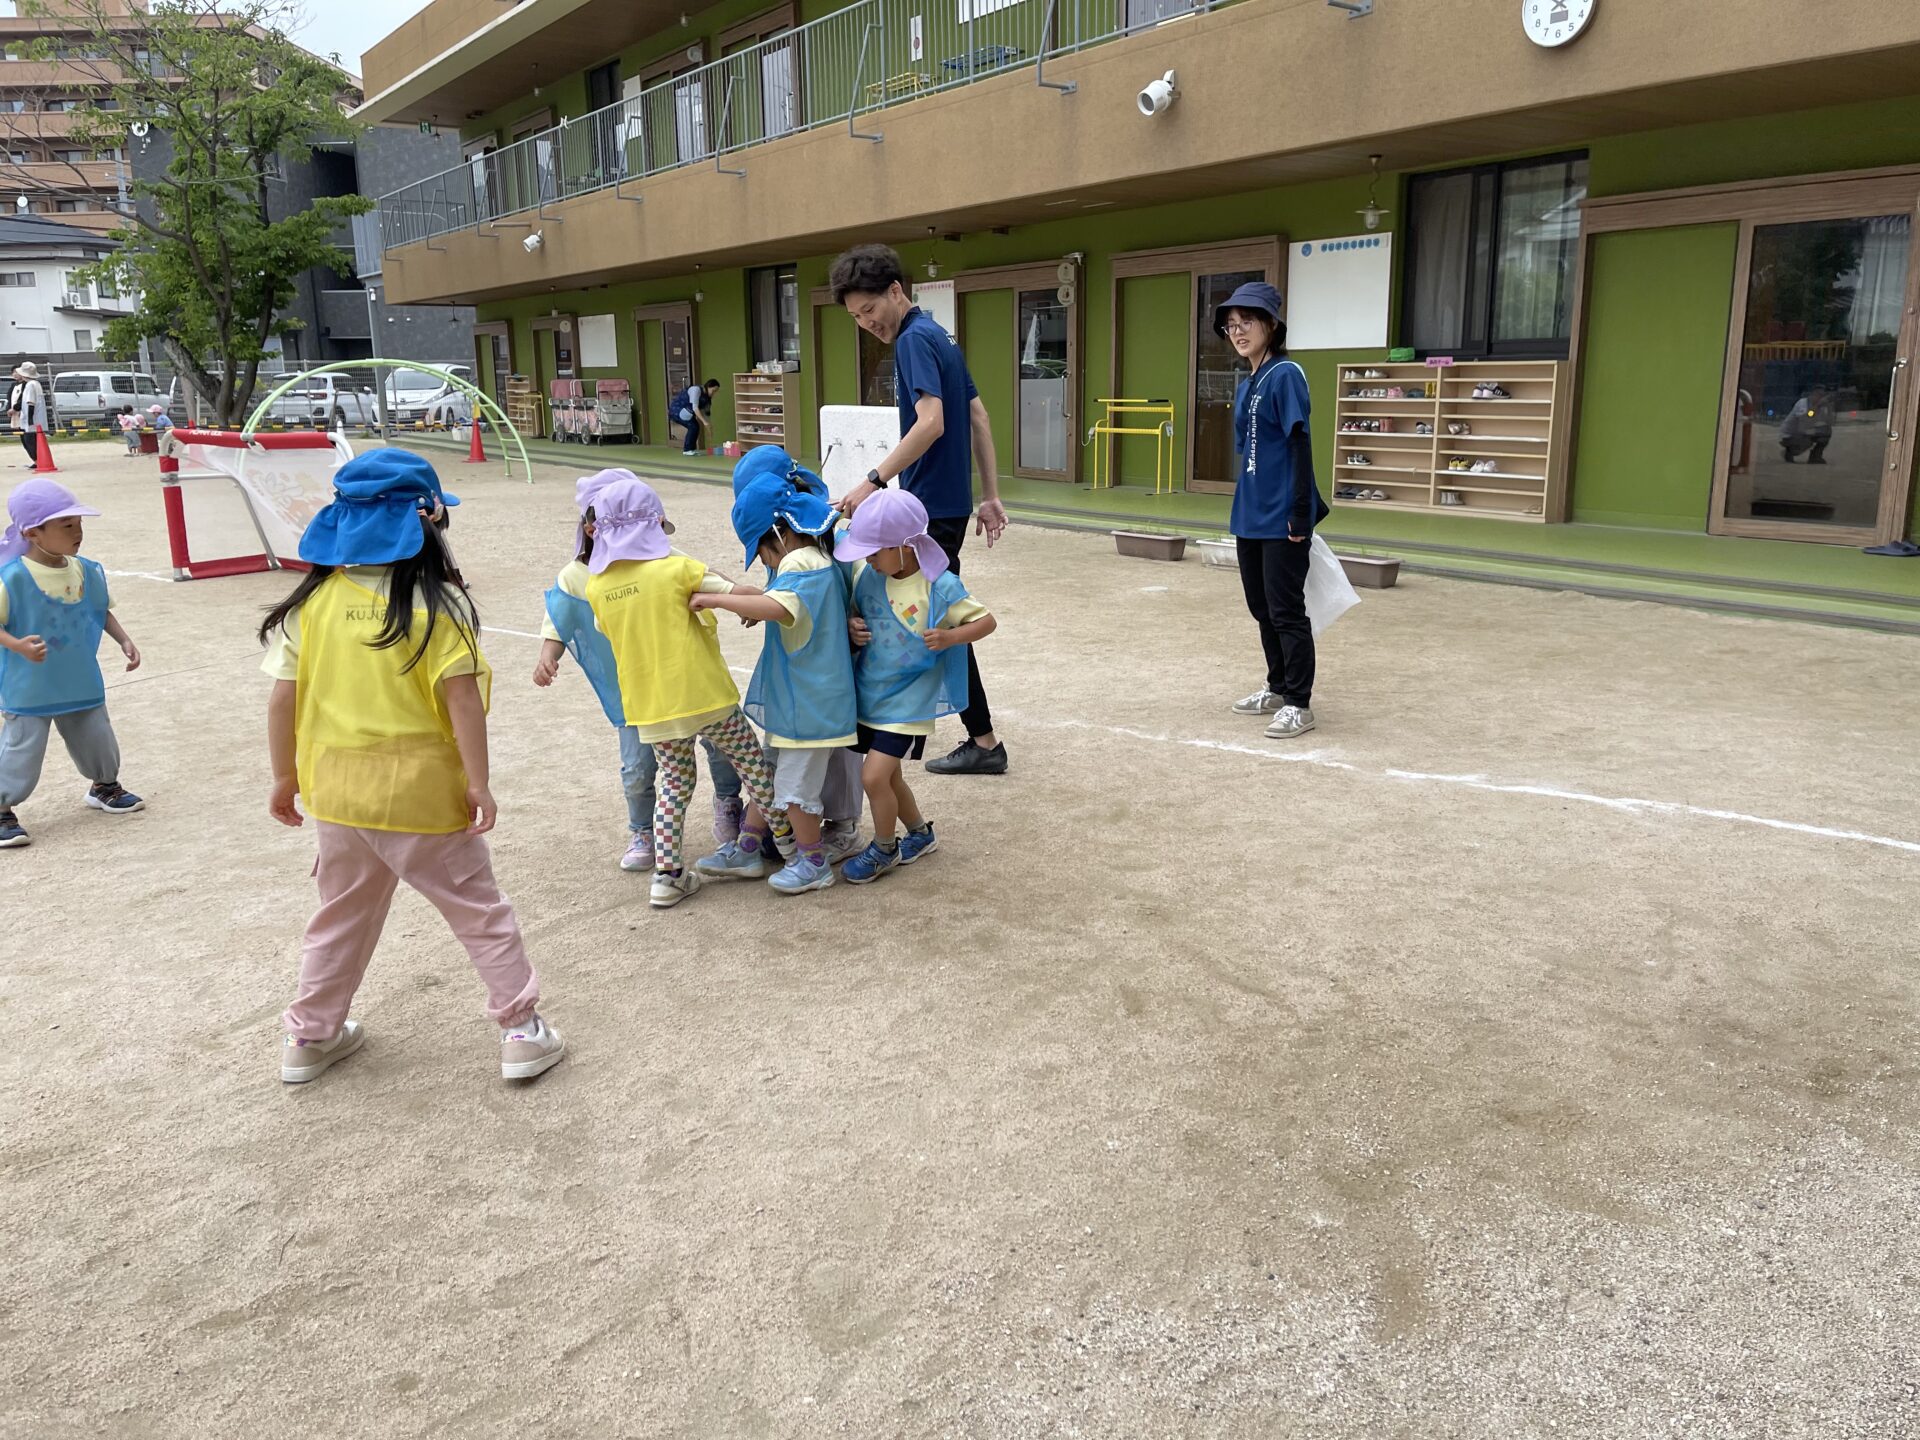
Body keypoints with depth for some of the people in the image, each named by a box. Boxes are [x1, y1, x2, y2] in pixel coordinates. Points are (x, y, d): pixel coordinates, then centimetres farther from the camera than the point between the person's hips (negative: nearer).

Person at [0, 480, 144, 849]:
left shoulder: (87, 571, -2)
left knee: (96, 737, 17)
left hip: (81, 682, 5)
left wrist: (124, 640, 2)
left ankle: (105, 787, 43)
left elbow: (103, 611, 12)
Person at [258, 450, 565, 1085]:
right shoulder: (437, 604, -14)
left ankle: (310, 1035, 34)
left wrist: (285, 779, 12)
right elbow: (462, 696, -17)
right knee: (479, 909, 10)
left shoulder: (313, 602, -2)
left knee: (341, 914, 23)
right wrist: (479, 783, -10)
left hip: (337, 792, 4)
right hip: (423, 792, -4)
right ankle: (523, 1030, 14)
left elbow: (283, 699, 0)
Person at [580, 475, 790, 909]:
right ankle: (786, 832, 31)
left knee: (674, 782, 18)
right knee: (750, 761, 16)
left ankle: (666, 873, 14)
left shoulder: (596, 586, 0)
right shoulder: (676, 568, -13)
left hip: (647, 705, 4)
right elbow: (744, 595, -16)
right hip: (702, 693, -4)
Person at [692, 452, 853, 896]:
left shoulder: (801, 565, -21)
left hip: (808, 704, -10)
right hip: (792, 698, 10)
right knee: (768, 775, 18)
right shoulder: (819, 560, 10)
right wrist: (751, 606, 14)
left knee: (796, 785, 3)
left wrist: (715, 600, -32)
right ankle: (749, 851, 28)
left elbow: (776, 606, -39)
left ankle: (813, 862, 18)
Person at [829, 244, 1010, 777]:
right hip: (947, 501, 10)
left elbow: (931, 422, -28)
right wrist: (990, 495, 16)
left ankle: (984, 741, 5)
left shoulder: (915, 339, -14)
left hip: (932, 508, -10)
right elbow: (979, 419, 16)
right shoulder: (936, 336, 14)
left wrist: (875, 480, -27)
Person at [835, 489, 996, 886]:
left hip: (909, 701, -6)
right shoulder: (868, 576, -4)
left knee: (874, 776, -11)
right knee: (887, 775, 17)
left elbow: (986, 621, -10)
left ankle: (884, 849, 15)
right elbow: (854, 613, 13)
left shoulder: (939, 587, -19)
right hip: (870, 695, 6)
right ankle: (921, 833, 42)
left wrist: (950, 637, -28)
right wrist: (851, 626, -11)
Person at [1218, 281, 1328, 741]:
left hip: (1281, 518, -8)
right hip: (1250, 517, 8)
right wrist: (1246, 506, 18)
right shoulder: (1245, 387, 12)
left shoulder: (1284, 375, -12)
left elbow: (1300, 444, -16)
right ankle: (1277, 688, 30)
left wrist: (1301, 512, -20)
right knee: (1261, 607, 16)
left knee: (1285, 611, -2)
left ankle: (1299, 704, 7)